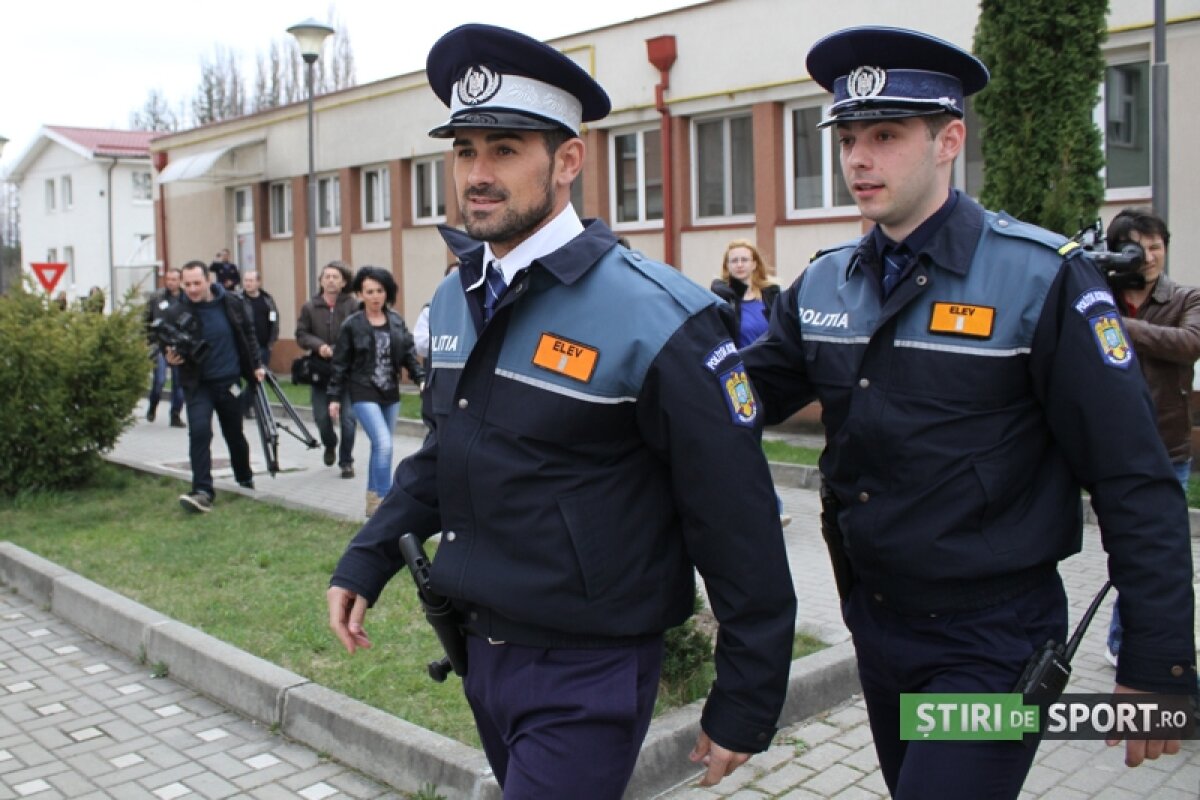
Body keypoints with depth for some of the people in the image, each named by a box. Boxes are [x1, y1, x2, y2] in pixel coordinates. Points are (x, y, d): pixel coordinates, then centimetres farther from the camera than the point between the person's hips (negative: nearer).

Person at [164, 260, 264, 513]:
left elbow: (247, 334, 9)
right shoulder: (175, 313, -9)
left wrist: (255, 365, 8)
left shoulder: (232, 303, -4)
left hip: (229, 382, 2)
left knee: (234, 434, 15)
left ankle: (245, 480, 37)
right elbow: (169, 347, -1)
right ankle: (203, 491, -17)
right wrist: (171, 358, -23)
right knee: (199, 432, -19)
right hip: (197, 385, -2)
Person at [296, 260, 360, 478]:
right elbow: (301, 335, 4)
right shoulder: (310, 307, 4)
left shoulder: (353, 306, -7)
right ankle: (330, 445, 39)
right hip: (320, 371, 3)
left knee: (348, 418, -5)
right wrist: (318, 346, -14)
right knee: (321, 417, 7)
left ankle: (346, 461, 12)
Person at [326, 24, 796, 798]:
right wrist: (367, 560, 6)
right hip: (482, 649, 7)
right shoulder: (454, 301, 3)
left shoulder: (656, 319, -20)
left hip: (588, 676, -7)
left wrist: (746, 706, -10)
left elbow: (739, 528, -16)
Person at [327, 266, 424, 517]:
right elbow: (341, 363, -2)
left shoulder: (397, 321, 3)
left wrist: (421, 378, -6)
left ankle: (373, 499, 27)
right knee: (384, 445, -16)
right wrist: (335, 397, -1)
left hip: (391, 394, 4)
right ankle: (383, 501, -7)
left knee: (380, 447, 13)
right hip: (364, 394, -4)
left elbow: (408, 354, 7)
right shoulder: (351, 325, -6)